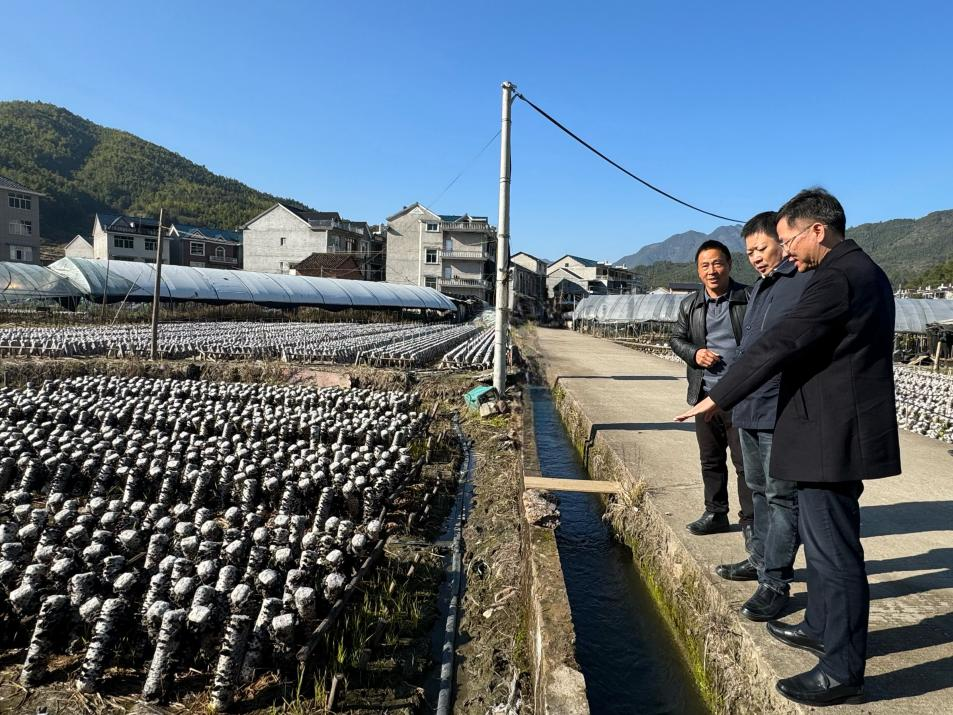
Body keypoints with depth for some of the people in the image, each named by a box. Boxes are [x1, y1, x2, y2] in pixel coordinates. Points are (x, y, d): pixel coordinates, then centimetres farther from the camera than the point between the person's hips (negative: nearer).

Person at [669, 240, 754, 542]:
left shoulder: (749, 298, -4)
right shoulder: (690, 304, 8)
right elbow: (677, 340, 15)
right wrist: (694, 354, -6)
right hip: (705, 395, 4)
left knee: (745, 461, 1)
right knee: (710, 460, 15)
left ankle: (750, 521, 14)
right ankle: (715, 513, 29)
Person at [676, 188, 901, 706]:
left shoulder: (836, 278, -19)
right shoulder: (864, 271, 14)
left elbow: (779, 344, -22)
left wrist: (717, 398, -16)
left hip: (831, 434, -11)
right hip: (839, 429, 11)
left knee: (834, 548, 0)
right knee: (821, 536, 22)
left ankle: (843, 671, 12)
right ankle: (821, 627, 38)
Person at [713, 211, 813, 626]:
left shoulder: (810, 283, -12)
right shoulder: (759, 288, 16)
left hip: (783, 412, -9)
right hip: (749, 408, 9)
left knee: (781, 496, -1)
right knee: (759, 490, 20)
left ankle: (776, 583, 8)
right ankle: (761, 559, 35)